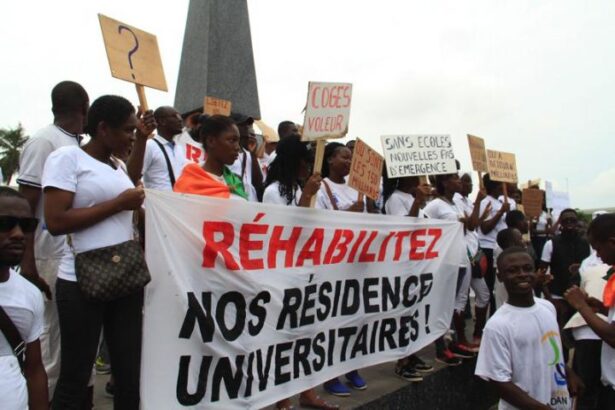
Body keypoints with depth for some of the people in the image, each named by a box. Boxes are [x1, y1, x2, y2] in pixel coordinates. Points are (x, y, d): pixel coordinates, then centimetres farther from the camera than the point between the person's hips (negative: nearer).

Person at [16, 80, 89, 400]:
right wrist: (27, 263, -15)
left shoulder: (82, 146, 12)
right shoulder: (44, 142, -8)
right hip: (55, 258, -7)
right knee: (53, 337, 1)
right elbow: (25, 207, -12)